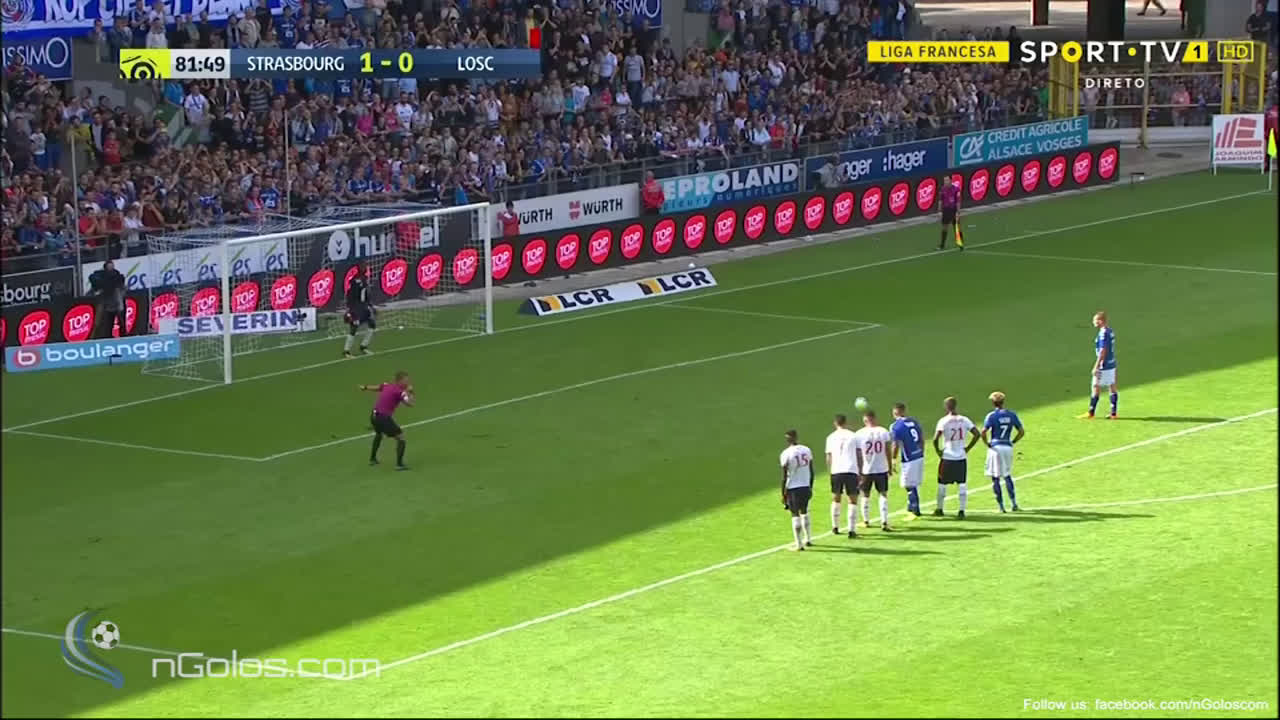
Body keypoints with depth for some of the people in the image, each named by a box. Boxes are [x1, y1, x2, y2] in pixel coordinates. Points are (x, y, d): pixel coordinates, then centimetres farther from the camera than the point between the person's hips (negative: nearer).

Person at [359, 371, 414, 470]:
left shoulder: (387, 385, 8)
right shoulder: (399, 392, -14)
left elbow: (375, 388, 25)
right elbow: (410, 404, -20)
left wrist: (364, 388, 45)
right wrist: (410, 393, -4)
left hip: (374, 416, 8)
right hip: (384, 418, -8)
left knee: (379, 434, 36)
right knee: (401, 438, -1)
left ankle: (372, 459, 46)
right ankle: (399, 464, -8)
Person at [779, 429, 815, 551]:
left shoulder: (786, 454, -13)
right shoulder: (807, 450, 2)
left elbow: (784, 477, -10)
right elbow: (811, 472, 9)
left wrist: (783, 494, -2)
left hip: (793, 488, -5)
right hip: (806, 486, 5)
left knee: (795, 515, 2)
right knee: (804, 512, 23)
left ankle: (799, 544, 3)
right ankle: (808, 539, 30)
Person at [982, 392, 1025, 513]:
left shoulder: (992, 416, -8)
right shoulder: (1012, 415, 3)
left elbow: (983, 432, -18)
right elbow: (1022, 432, 6)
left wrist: (987, 444, -3)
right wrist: (1013, 442, 13)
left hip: (995, 447, -4)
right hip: (1008, 447, 4)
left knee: (995, 478, 5)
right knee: (1007, 476, 18)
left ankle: (1001, 506, 2)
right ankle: (1014, 503, 9)